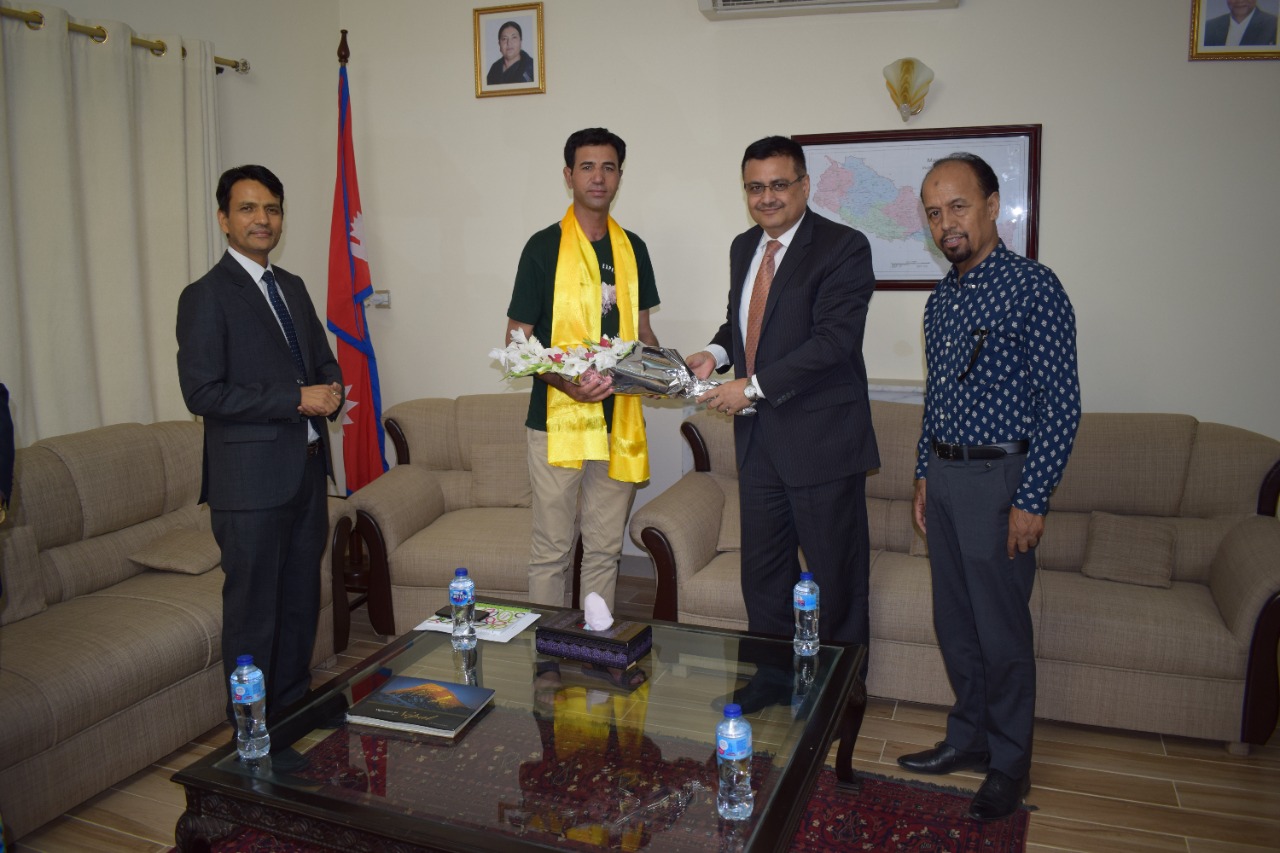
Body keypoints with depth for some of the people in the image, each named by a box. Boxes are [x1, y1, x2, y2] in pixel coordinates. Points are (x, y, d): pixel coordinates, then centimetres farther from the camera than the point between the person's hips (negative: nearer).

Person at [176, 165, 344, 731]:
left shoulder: (292, 288, 13)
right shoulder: (205, 297, -9)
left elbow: (324, 360, 21)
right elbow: (202, 393, -17)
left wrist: (330, 391, -2)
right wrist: (297, 400, -19)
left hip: (307, 469, 7)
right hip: (251, 479, -7)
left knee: (301, 599, 17)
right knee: (253, 609, 3)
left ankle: (295, 706, 33)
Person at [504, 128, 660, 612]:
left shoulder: (632, 248, 10)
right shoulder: (545, 247, -5)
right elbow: (516, 341, -5)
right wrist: (565, 381, -22)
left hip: (619, 421, 5)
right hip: (557, 418, -4)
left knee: (605, 548, 14)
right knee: (551, 549, 5)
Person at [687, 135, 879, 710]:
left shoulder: (843, 248, -11)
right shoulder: (743, 247, 13)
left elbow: (834, 340, -21)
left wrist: (752, 386, -21)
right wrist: (715, 353, 1)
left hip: (822, 437, -7)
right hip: (758, 437, 7)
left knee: (835, 575, 6)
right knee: (763, 567, 16)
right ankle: (774, 677, 33)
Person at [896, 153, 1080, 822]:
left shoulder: (1034, 288, -11)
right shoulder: (941, 299, 12)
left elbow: (1061, 405, -14)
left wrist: (1031, 499, -17)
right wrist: (924, 474, 16)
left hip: (999, 478, -7)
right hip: (943, 475, 7)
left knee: (1001, 630, 4)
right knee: (953, 622, 15)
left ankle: (1010, 763, 22)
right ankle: (969, 738, 32)